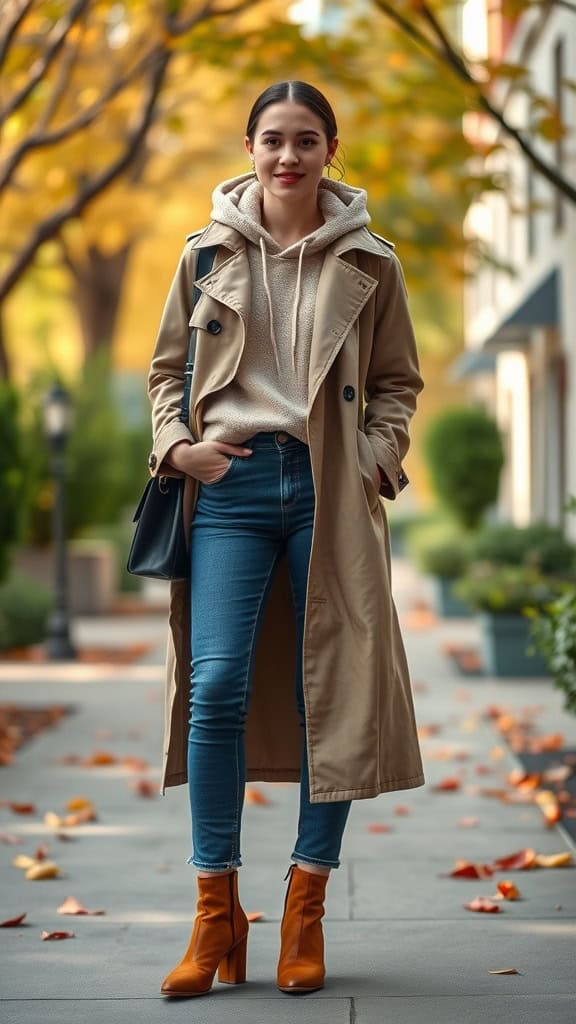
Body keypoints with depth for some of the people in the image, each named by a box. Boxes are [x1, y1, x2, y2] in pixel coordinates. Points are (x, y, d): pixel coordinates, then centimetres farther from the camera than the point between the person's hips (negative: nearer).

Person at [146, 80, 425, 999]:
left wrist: (376, 459, -3)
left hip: (330, 489, 0)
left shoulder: (369, 262, 6)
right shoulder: (210, 252, 8)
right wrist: (176, 443, -1)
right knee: (217, 684, -10)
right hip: (231, 478, 0)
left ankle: (306, 910, 12)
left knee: (332, 693, 1)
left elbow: (400, 381, 12)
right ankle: (216, 913, 0)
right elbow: (168, 366, 15)